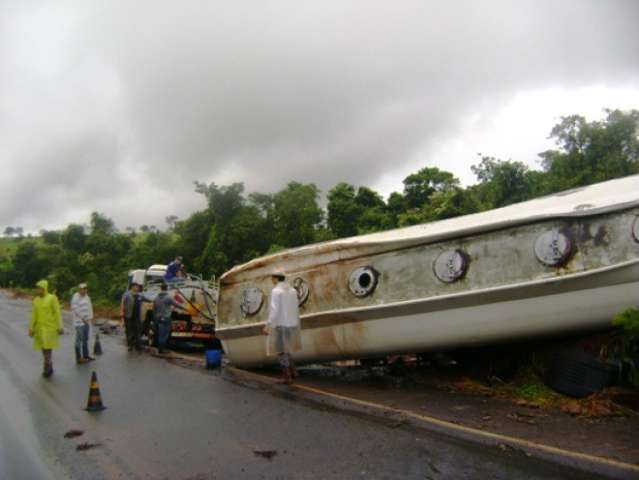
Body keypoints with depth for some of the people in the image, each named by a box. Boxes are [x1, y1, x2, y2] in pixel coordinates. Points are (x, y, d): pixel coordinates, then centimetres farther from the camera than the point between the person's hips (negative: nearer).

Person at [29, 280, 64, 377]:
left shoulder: (52, 298, -9)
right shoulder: (36, 300, 7)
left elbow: (57, 313, -10)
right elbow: (34, 315, 10)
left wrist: (60, 327, -13)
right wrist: (31, 328, 8)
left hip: (50, 327, -6)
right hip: (40, 328, 6)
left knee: (48, 348, -9)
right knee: (44, 349, 10)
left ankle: (47, 368, 1)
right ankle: (49, 368, 22)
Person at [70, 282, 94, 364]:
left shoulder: (87, 297, 12)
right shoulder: (75, 297, -12)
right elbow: (75, 310, -17)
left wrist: (91, 317, 1)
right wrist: (83, 318, -15)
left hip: (87, 321, 8)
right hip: (79, 322, -8)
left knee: (86, 339, 14)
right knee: (79, 339, -4)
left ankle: (86, 355, 22)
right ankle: (79, 358, 1)